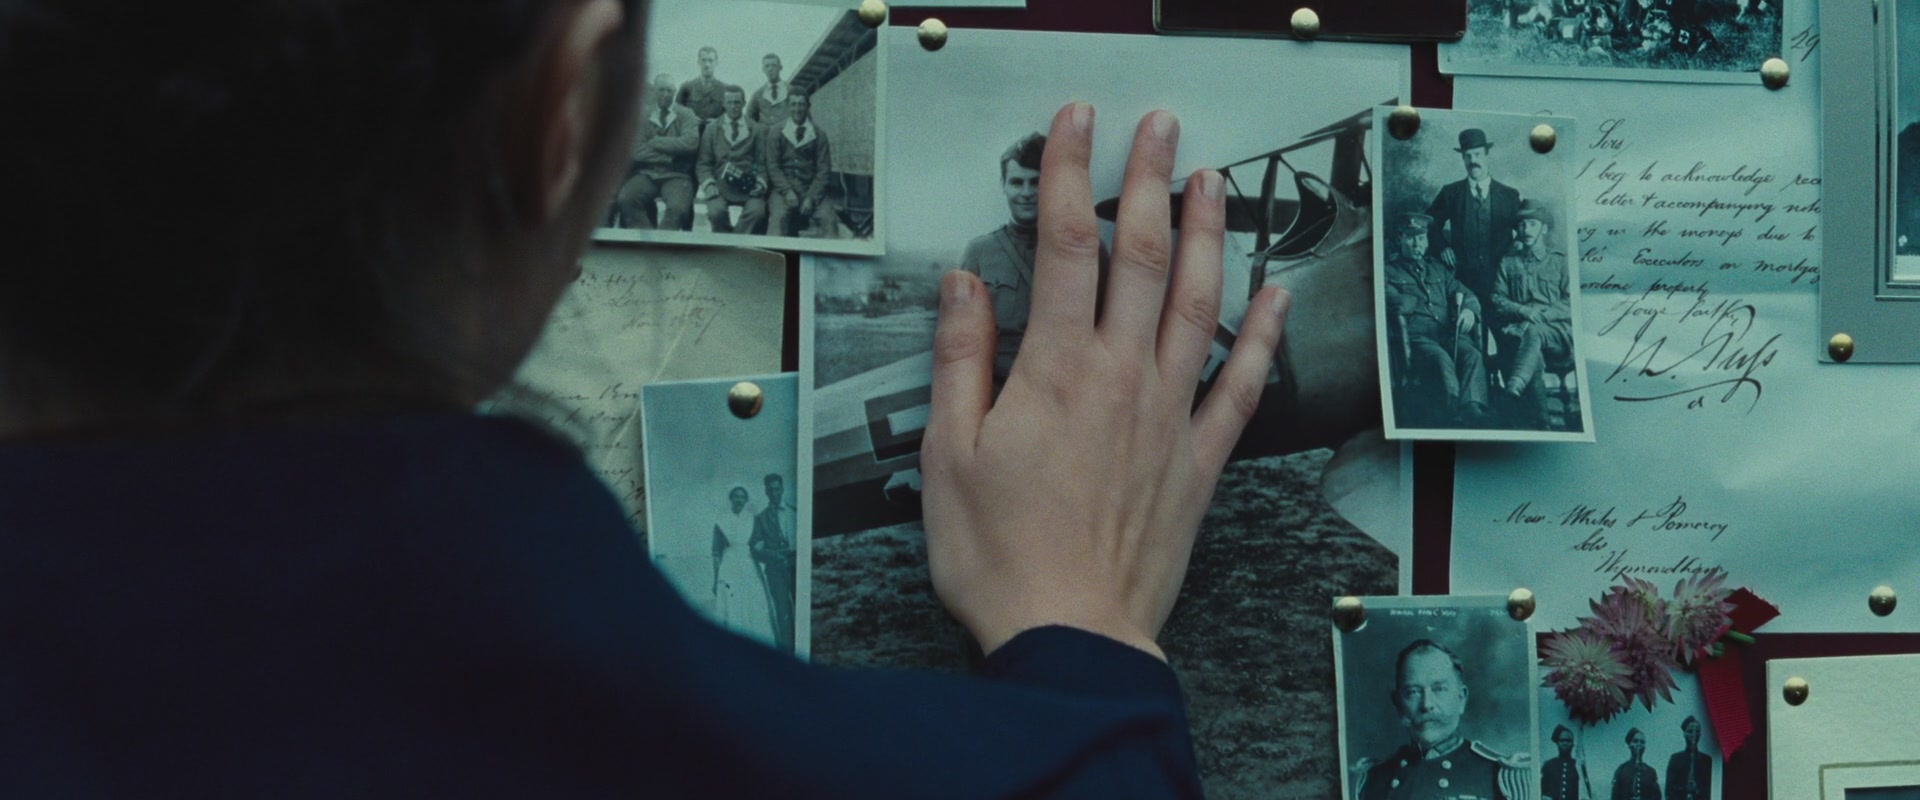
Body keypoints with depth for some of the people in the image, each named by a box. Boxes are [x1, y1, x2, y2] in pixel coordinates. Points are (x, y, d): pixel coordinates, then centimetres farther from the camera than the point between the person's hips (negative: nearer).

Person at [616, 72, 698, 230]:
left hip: (676, 175, -2)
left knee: (678, 207, -33)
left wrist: (655, 142, -8)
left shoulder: (685, 115, 7)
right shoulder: (643, 117, 9)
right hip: (647, 173, 2)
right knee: (625, 199, -27)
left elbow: (690, 142, -12)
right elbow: (637, 152, -2)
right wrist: (670, 156, -10)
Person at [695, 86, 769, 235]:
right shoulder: (711, 129, 13)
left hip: (747, 185, 0)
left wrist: (761, 182, -8)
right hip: (720, 183, 0)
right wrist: (708, 184, -11)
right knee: (716, 212, -32)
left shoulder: (755, 130, 14)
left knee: (757, 211, -31)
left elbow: (761, 161, 11)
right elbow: (703, 163, 8)